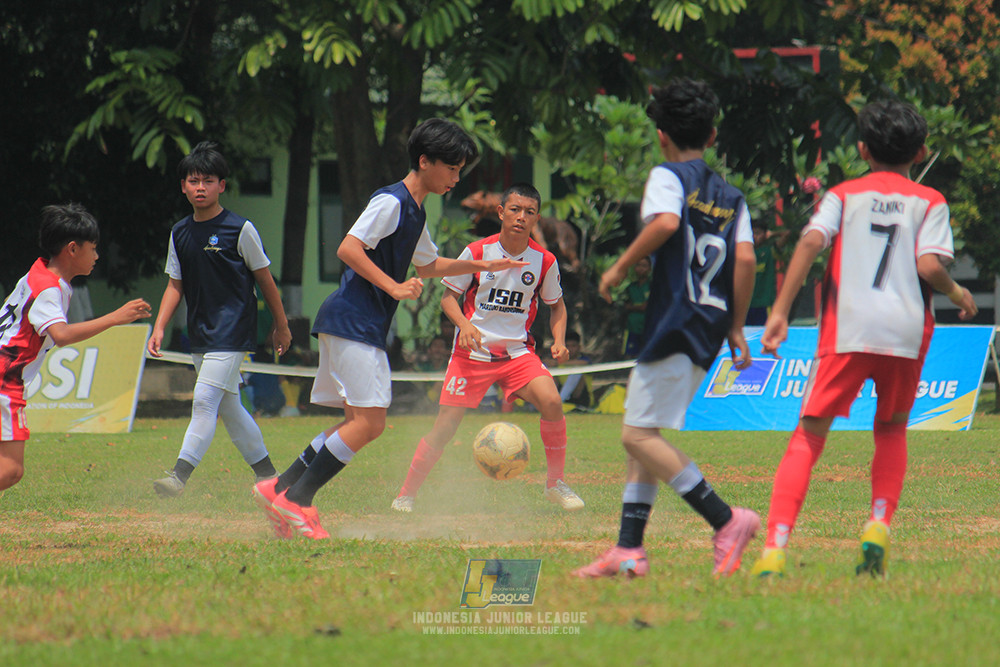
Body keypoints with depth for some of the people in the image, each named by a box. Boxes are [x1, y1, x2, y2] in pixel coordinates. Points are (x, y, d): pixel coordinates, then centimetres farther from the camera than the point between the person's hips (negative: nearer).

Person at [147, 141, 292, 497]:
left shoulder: (239, 229, -7)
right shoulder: (180, 234, 9)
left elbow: (264, 278, 0)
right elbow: (175, 285, 14)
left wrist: (281, 327, 6)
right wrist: (159, 328, 2)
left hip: (233, 330, -7)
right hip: (200, 333, 7)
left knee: (205, 400, -16)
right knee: (229, 408, 11)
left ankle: (180, 475, -22)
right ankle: (267, 475, 21)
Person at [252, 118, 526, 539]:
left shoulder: (415, 212, 19)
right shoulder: (391, 202, -12)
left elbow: (427, 265, 36)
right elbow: (348, 249, -21)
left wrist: (480, 266, 28)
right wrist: (394, 287, -23)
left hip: (365, 327, 10)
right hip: (352, 320, -10)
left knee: (360, 423, 8)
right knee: (369, 422, -14)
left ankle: (280, 489, 10)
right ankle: (296, 500, -12)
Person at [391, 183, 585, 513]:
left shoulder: (544, 261, -1)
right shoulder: (477, 252, -7)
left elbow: (557, 305, 14)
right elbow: (449, 296, 1)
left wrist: (559, 340, -3)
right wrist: (464, 324, -18)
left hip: (517, 352, 1)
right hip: (472, 351, -1)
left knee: (551, 401, -23)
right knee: (446, 426, -8)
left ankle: (555, 483, -6)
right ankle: (406, 494, 10)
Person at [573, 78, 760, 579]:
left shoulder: (667, 176, -1)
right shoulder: (731, 197, 18)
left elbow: (666, 221, -21)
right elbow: (745, 259, 7)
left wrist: (620, 268, -12)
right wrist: (736, 329, 11)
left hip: (675, 325, -8)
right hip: (709, 329, 8)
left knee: (640, 435, -10)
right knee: (641, 434, 13)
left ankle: (726, 520, -18)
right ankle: (629, 549, 8)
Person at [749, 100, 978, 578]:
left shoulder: (844, 195, 12)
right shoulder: (930, 202, 11)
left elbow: (811, 241, -5)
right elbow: (929, 265, -4)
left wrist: (780, 311, -8)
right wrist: (957, 293, 16)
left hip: (847, 329, -1)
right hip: (907, 331, 1)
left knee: (808, 437, 0)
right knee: (891, 431, 24)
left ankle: (776, 545, -15)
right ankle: (880, 522, 3)